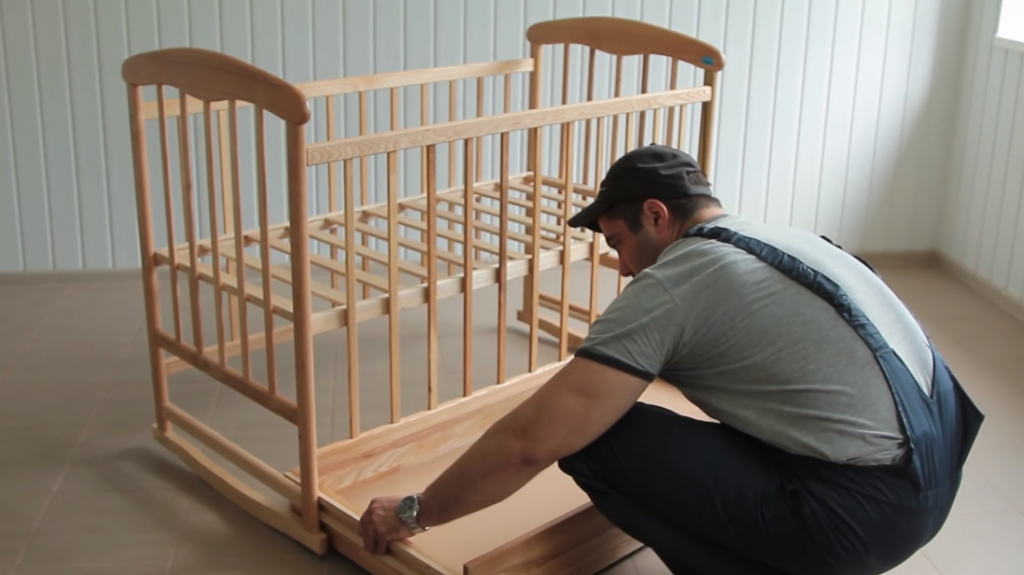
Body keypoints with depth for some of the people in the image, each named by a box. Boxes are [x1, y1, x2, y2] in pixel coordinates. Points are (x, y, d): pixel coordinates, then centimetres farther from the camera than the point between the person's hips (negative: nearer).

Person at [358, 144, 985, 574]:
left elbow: (530, 443, -14)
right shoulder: (788, 238, 14)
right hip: (942, 468, 9)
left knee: (595, 439, -7)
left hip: (867, 512, -9)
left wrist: (414, 513, 1)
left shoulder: (667, 288, -10)